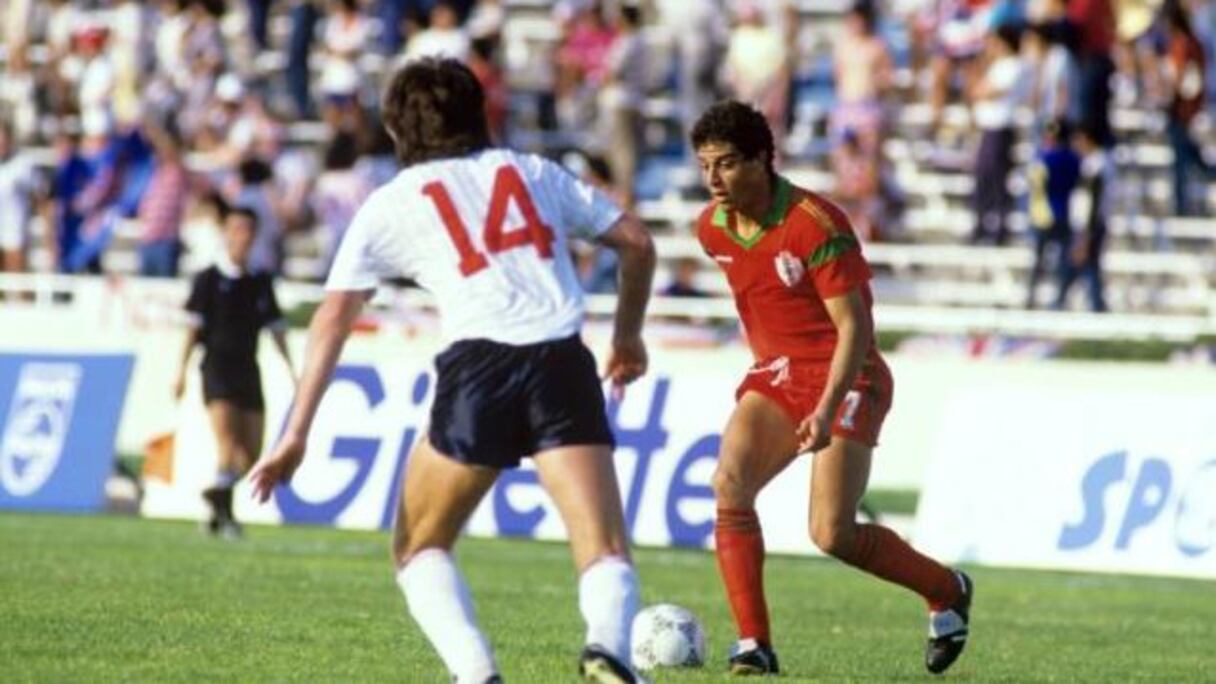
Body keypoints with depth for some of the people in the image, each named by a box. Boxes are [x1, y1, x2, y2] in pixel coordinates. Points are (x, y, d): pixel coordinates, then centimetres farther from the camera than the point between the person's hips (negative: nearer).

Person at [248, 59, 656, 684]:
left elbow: (333, 317, 9)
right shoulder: (535, 173, 23)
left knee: (419, 549, 16)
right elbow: (636, 242, 21)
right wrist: (627, 336, 36)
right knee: (606, 554, -2)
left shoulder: (390, 205, 17)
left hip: (478, 367, -1)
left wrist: (296, 436, 7)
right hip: (563, 365, 1)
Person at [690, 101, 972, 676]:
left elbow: (854, 327, -22)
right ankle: (753, 645, -18)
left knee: (832, 535, -13)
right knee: (729, 484, -20)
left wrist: (826, 411, -32)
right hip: (776, 372, 6)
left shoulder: (816, 226, -22)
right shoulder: (712, 228, 0)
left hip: (844, 378, -6)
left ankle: (947, 591, 15)